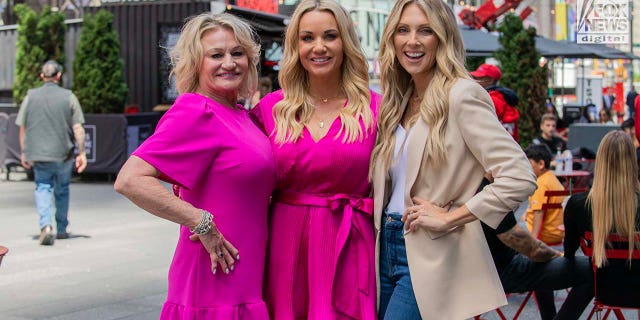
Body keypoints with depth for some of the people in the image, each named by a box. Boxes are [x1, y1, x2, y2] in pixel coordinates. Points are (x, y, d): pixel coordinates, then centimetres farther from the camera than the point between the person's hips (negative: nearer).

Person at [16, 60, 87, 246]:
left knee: (43, 188, 5)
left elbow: (22, 127, 5)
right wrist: (82, 153, -1)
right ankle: (61, 229, 25)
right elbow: (78, 128, -6)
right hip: (63, 154, 0)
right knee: (62, 191, 15)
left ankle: (46, 226, -17)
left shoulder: (31, 96, 1)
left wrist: (24, 153, 13)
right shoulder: (69, 97, -3)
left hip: (38, 153, 0)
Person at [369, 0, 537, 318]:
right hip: (388, 249, 7)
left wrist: (449, 218, -16)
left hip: (429, 258, -7)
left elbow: (520, 178, -21)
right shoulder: (398, 101, 11)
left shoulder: (461, 95, -12)